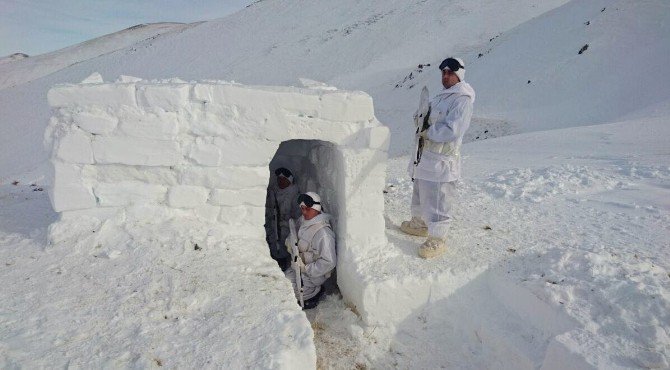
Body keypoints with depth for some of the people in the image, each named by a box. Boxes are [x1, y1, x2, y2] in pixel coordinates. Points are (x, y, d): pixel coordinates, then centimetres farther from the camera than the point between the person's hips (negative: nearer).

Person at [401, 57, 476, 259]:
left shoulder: (462, 100, -17)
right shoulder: (442, 95, 14)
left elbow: (452, 130, -27)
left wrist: (428, 132, -17)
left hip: (441, 160, -10)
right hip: (425, 155, 10)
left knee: (436, 200, -4)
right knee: (420, 193, 24)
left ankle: (437, 240, 8)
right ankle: (419, 223, 43)